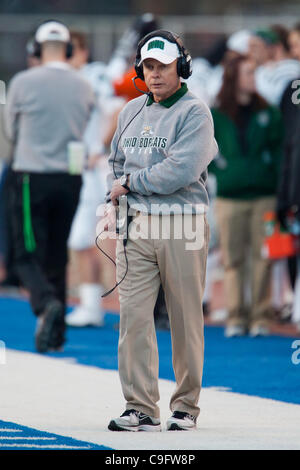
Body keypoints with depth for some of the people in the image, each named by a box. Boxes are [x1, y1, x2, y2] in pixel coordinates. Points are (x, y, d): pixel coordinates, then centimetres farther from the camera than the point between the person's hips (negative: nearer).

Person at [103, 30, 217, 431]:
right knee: (133, 315, -5)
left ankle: (186, 406, 12)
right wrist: (115, 195, 3)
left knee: (186, 319, 2)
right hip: (136, 225, 5)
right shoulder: (131, 111, 14)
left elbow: (180, 171, -17)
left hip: (183, 227, -5)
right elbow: (117, 161, 23)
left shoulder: (195, 113, -6)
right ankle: (141, 409, -4)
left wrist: (129, 183, -9)